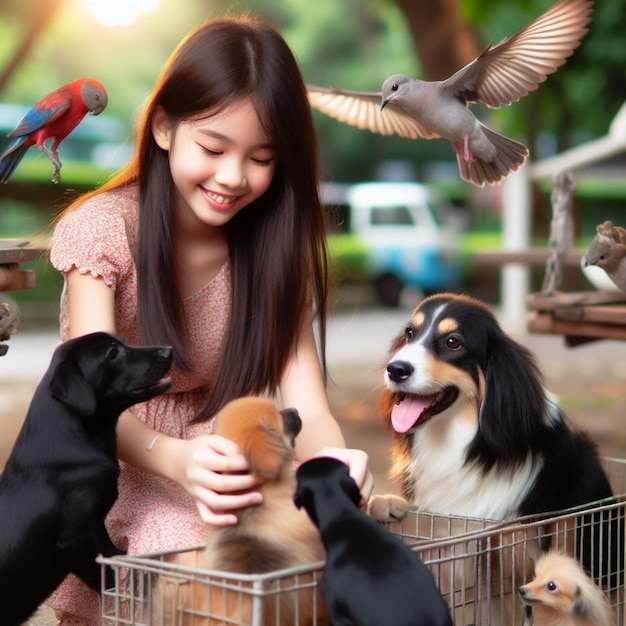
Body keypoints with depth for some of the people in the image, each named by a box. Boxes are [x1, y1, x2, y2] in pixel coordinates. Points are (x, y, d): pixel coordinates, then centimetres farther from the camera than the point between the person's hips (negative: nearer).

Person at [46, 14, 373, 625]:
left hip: (216, 483, 3)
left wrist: (331, 460, -38)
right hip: (106, 479, -3)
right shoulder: (101, 229, -11)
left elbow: (308, 412, -12)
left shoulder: (276, 247, -2)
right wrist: (178, 460, -45)